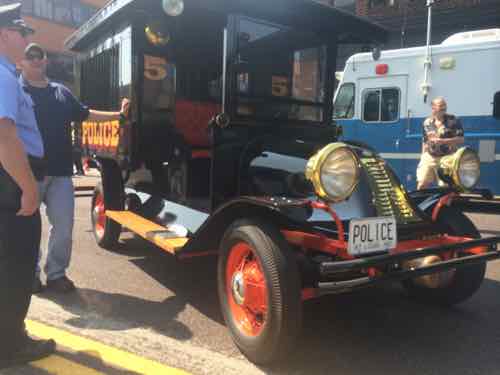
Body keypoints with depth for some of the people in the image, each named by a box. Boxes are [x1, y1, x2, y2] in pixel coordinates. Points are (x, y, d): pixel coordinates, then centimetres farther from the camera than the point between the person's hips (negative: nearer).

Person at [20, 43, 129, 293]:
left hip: (60, 171, 4)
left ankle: (56, 273, 18)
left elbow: (85, 114, 24)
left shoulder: (61, 92, 17)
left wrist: (118, 115, 18)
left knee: (64, 225, 4)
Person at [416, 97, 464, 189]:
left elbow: (460, 139, -9)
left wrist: (442, 141, -19)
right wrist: (422, 159, 12)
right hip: (428, 158, 3)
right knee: (421, 185, 1)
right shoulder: (427, 122, 8)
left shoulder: (453, 121, -5)